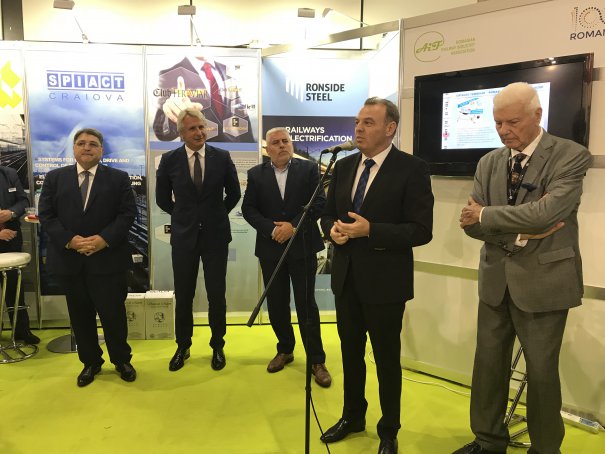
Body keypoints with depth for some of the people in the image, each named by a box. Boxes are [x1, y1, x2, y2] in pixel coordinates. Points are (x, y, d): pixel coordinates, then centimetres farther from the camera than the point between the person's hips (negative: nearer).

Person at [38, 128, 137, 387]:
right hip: (69, 260, 2)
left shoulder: (119, 178, 3)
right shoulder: (54, 178, 8)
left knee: (114, 314, 4)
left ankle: (121, 360, 24)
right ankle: (90, 362, 29)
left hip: (108, 259, -2)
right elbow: (45, 215, 2)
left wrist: (104, 239, -17)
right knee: (81, 316, 12)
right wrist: (69, 240, -13)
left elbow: (127, 214, -4)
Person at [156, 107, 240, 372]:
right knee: (183, 296, 9)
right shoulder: (169, 160, -2)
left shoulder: (222, 157, -2)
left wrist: (216, 215, 10)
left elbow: (234, 194, 9)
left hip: (216, 235, 0)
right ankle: (183, 346, 27)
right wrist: (184, 216, 10)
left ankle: (217, 346, 23)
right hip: (184, 236, 1)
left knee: (217, 295, 6)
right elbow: (162, 198, 9)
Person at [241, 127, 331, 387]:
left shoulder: (309, 169, 1)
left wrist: (294, 226, -15)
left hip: (303, 247, -2)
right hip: (270, 248, 3)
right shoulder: (256, 174, 6)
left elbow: (319, 203, -6)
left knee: (306, 305, 0)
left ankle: (317, 360, 11)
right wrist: (272, 230, -13)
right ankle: (285, 350, 31)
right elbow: (248, 209, 1)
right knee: (276, 304, 11)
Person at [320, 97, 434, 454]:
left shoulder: (412, 169, -12)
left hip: (385, 281, -5)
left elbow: (421, 231, -16)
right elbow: (328, 213, 13)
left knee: (387, 359, 11)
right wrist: (333, 229, -10)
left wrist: (370, 231, -25)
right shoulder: (344, 166, 6)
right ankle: (352, 417, 42)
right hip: (346, 277, 6)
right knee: (350, 353, 20)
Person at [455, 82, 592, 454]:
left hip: (543, 281, -5)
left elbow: (545, 213, -25)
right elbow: (471, 223, -1)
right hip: (496, 279, 5)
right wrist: (520, 230, -15)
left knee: (541, 371, 8)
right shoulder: (489, 162, 6)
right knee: (488, 363, 14)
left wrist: (486, 215, -14)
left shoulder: (571, 156, -9)